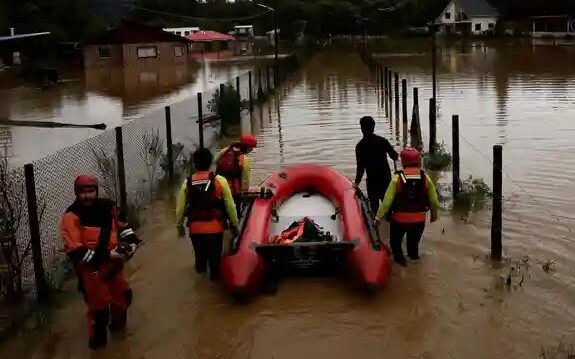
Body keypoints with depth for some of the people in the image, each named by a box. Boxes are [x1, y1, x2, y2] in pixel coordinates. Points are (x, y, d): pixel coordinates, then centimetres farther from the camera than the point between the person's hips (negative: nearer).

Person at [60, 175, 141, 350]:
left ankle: (118, 325, 48)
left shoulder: (107, 207, -2)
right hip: (91, 268, -6)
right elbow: (75, 252, -25)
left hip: (112, 263, 7)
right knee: (99, 304, 1)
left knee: (122, 295, 22)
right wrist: (106, 255, -26)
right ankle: (97, 340, 23)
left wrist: (130, 240, -1)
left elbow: (121, 225, 17)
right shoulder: (72, 216, -19)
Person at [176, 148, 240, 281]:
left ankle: (200, 268, 52)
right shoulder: (219, 181, -13)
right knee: (215, 255, 20)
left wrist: (180, 225, 18)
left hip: (195, 227, 2)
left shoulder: (187, 183, -7)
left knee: (199, 253, 27)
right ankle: (215, 275, 39)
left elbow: (180, 208, 1)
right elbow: (230, 205, -9)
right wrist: (234, 224, 4)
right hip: (215, 227, -2)